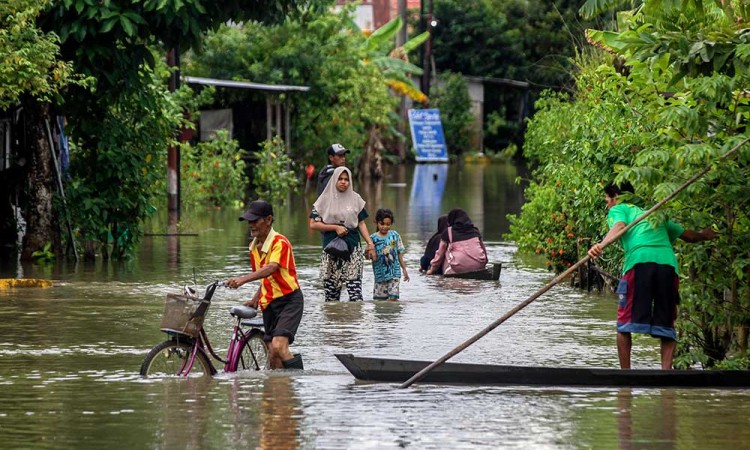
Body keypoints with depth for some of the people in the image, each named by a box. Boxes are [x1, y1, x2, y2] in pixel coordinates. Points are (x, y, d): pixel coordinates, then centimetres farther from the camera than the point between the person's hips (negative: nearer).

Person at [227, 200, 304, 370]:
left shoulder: (279, 242, -16)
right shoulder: (254, 247, 9)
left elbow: (271, 268, -34)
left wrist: (244, 279, -46)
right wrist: (256, 298, 7)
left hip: (289, 300, -8)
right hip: (269, 304, 8)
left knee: (278, 347, -24)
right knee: (273, 357, 4)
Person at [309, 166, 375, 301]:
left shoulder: (355, 199, 10)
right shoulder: (326, 199, 5)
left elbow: (361, 223, 13)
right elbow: (313, 224, 1)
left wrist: (370, 243, 2)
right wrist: (335, 227, -7)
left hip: (353, 248, 0)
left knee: (355, 290, -12)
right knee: (331, 291, -1)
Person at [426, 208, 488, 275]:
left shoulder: (448, 232, 6)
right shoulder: (475, 231, 15)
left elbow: (440, 254, 14)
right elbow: (483, 249, 25)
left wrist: (432, 270, 27)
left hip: (459, 269, -3)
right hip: (478, 267, 3)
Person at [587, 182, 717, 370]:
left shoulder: (618, 209, 21)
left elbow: (619, 226, -3)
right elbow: (689, 235, 36)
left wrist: (602, 245, -22)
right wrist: (705, 235, 59)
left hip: (640, 261, -4)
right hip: (668, 263, 4)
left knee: (625, 324, 2)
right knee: (666, 325, 8)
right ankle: (666, 371, -8)